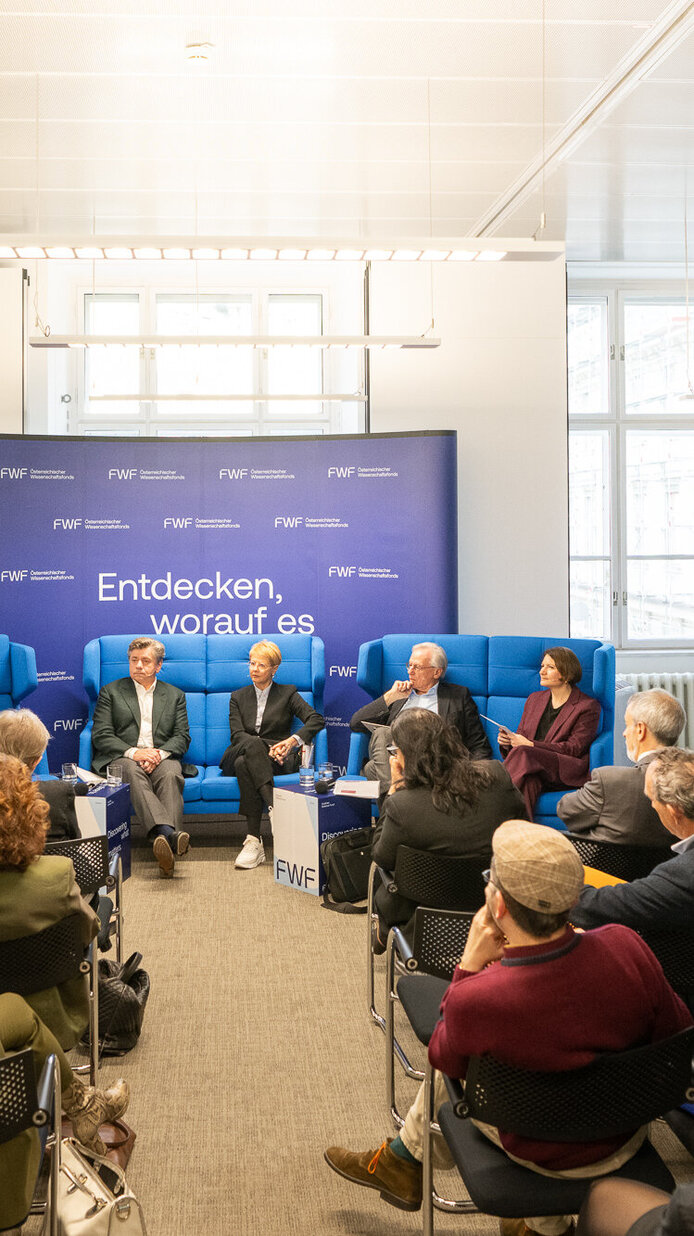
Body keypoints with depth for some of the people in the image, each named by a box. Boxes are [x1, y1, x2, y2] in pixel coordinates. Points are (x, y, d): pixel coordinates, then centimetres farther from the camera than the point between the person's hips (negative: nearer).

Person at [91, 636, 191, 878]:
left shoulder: (175, 695, 22)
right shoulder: (111, 692, 16)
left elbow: (182, 737, 10)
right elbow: (101, 735, 4)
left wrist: (159, 754, -12)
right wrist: (133, 752, -14)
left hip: (162, 757, 1)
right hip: (121, 758, -1)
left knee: (171, 775, -35)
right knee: (133, 773, -37)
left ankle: (165, 847, -53)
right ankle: (167, 833, -58)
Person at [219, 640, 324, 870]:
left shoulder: (287, 693, 16)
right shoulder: (238, 697, 21)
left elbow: (316, 720, -1)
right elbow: (237, 734, 3)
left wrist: (294, 740, -20)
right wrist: (261, 746, -17)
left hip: (277, 759, -2)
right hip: (240, 754, 2)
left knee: (244, 764, -37)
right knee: (254, 744, -36)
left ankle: (253, 841, -45)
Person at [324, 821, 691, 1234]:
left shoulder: (475, 1000, -36)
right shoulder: (626, 945, -28)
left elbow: (443, 1057, -11)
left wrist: (470, 963, -12)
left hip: (550, 1159, -4)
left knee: (451, 1073, 24)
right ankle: (402, 1160, 45)